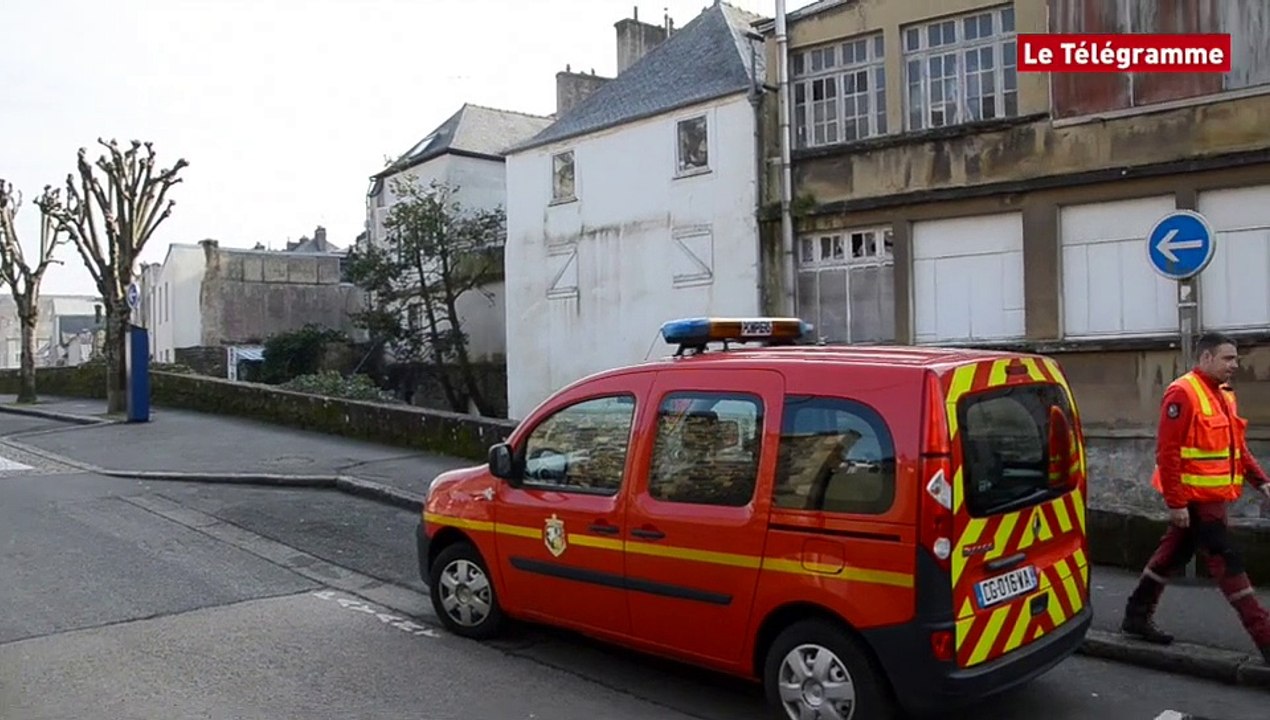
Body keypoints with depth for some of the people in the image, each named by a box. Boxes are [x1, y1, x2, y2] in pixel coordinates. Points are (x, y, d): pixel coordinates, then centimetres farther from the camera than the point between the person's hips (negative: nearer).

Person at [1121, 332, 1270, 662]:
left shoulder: (1223, 394, 14)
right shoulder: (1183, 393, -16)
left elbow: (1237, 447, 20)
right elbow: (1167, 452, -20)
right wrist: (1176, 502, -21)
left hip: (1211, 497, 9)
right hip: (1194, 498, -9)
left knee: (1173, 555, 15)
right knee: (1227, 560, -6)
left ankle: (1137, 616, 25)